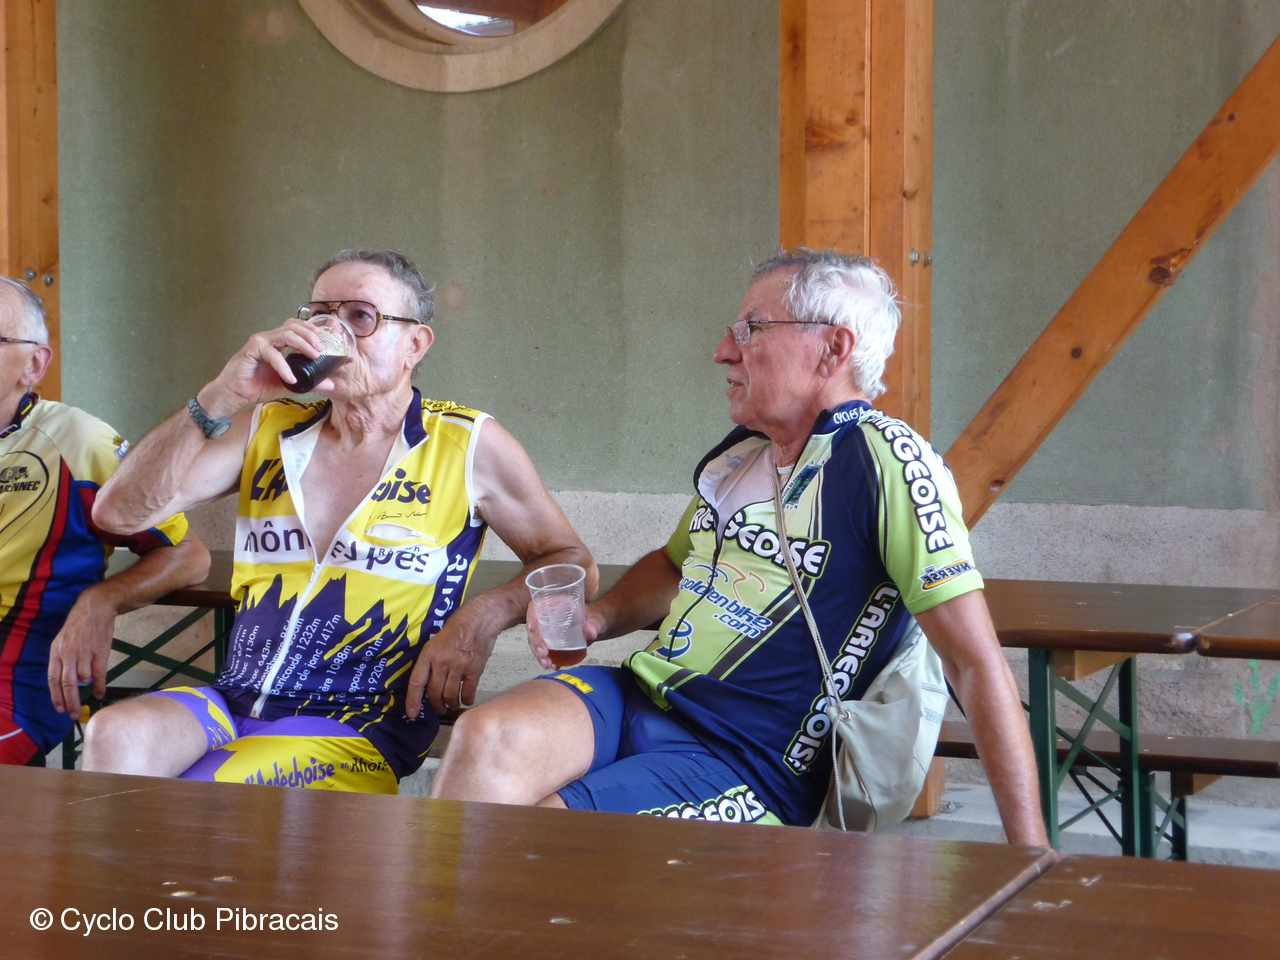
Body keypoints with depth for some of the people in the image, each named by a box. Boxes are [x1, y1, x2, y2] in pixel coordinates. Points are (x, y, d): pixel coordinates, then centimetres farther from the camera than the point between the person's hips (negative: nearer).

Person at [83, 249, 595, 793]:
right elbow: (118, 513, 1)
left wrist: (484, 616, -10)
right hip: (235, 702, 4)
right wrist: (222, 396, -10)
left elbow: (571, 563, 11)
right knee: (116, 736, -28)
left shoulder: (469, 446, 4)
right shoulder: (266, 429, 12)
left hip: (361, 728, -3)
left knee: (200, 789, -30)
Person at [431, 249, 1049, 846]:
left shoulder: (883, 459, -12)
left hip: (745, 767, -6)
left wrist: (1030, 849, -18)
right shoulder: (739, 454, 12)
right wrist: (600, 617, 9)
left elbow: (976, 664, -15)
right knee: (486, 738, -23)